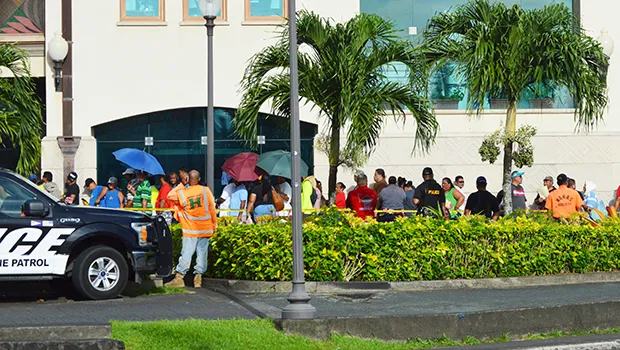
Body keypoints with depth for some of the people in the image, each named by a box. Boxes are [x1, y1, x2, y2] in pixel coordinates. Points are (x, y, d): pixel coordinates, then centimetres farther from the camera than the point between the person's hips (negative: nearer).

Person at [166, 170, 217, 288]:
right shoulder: (206, 190, -2)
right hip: (205, 229, 1)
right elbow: (212, 208, 0)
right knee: (202, 253, 6)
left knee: (186, 253, -1)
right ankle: (198, 277, 4)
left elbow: (170, 196, 9)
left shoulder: (182, 193, -6)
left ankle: (179, 277, -3)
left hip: (191, 230, -1)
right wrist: (214, 224, 9)